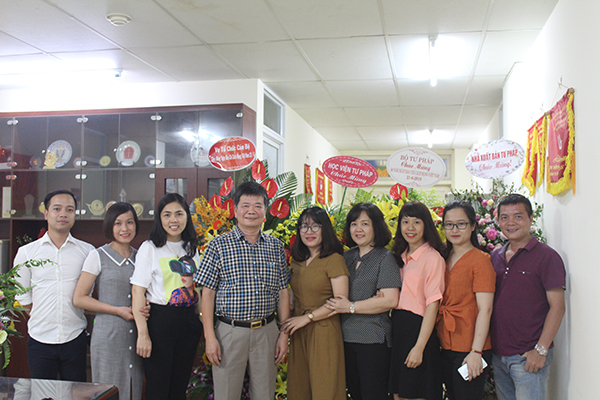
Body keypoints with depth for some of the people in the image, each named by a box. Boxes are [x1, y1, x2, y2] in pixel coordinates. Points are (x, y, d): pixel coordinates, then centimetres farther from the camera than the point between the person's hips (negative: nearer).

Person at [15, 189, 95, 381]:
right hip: (39, 339, 0)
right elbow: (22, 297, 6)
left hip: (75, 339, 0)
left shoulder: (87, 251, 2)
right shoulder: (26, 252, 2)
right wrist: (44, 322, 3)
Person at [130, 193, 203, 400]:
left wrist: (200, 319, 9)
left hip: (188, 321, 5)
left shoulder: (191, 249, 11)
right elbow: (138, 291, -10)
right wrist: (143, 333, -16)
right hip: (160, 320, -5)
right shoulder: (150, 248, -5)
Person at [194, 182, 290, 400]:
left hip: (266, 331, 3)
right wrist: (210, 337, -9)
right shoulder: (219, 246, -2)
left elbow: (283, 293, 9)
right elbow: (207, 294, -3)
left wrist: (284, 334, 4)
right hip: (229, 332, -2)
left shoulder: (276, 247, 6)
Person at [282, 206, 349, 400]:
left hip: (324, 332, -6)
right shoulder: (297, 261, 14)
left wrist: (307, 317, -11)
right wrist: (290, 322, 4)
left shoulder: (334, 260, -7)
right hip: (298, 333, 6)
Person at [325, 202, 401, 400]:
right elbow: (337, 295, 19)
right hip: (347, 337, 6)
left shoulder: (385, 258, -7)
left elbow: (390, 301, -16)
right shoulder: (347, 257, 10)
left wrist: (350, 307, -14)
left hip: (373, 339, -6)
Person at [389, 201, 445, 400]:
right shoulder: (400, 257, 13)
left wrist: (419, 347, -18)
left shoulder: (433, 257, -10)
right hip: (397, 329, 7)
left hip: (419, 329, -7)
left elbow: (432, 305, -15)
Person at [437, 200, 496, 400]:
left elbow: (485, 309, -14)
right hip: (446, 346, 7)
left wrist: (476, 352, -19)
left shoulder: (480, 260, -9)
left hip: (468, 350, -7)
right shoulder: (445, 259, 12)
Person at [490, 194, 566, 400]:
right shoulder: (495, 257, 10)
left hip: (528, 357, -6)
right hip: (498, 354, 6)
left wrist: (541, 350, -16)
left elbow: (557, 307, -10)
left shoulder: (547, 257, -7)